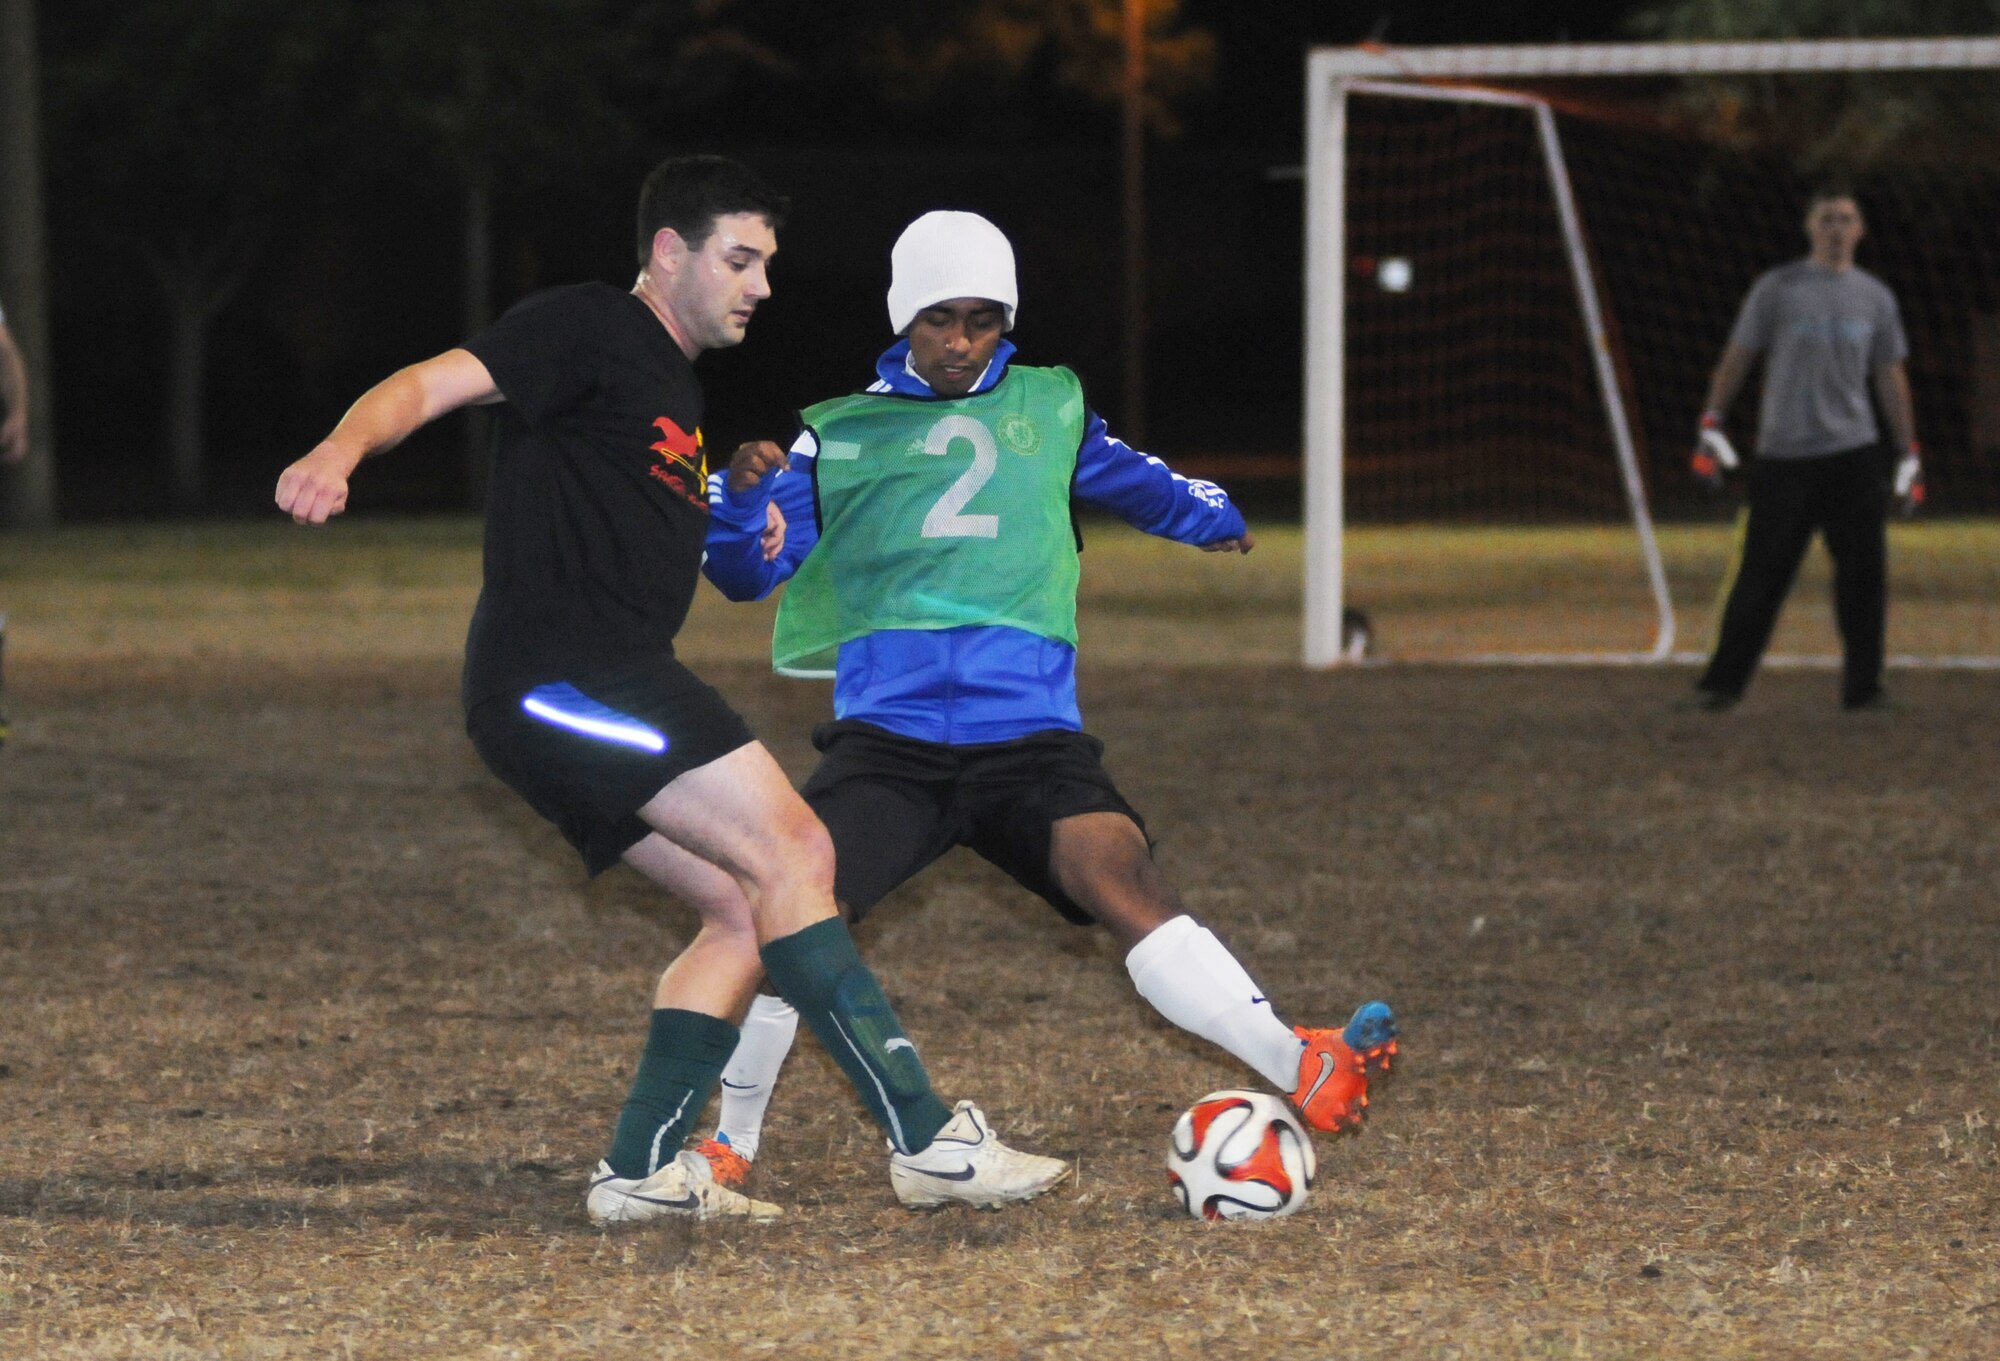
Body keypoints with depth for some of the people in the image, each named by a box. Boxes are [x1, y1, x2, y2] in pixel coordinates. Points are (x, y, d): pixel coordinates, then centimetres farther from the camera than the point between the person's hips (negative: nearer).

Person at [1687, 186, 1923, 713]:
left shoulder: (1875, 297, 13)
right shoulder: (1776, 288, 3)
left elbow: (1891, 378, 18)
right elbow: (1736, 359, 4)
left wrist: (1909, 454, 14)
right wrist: (1710, 427, -5)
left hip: (1855, 456, 3)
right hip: (1784, 455, -3)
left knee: (1863, 571, -2)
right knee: (1762, 573, -4)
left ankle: (1862, 685, 5)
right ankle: (1723, 682, 4)